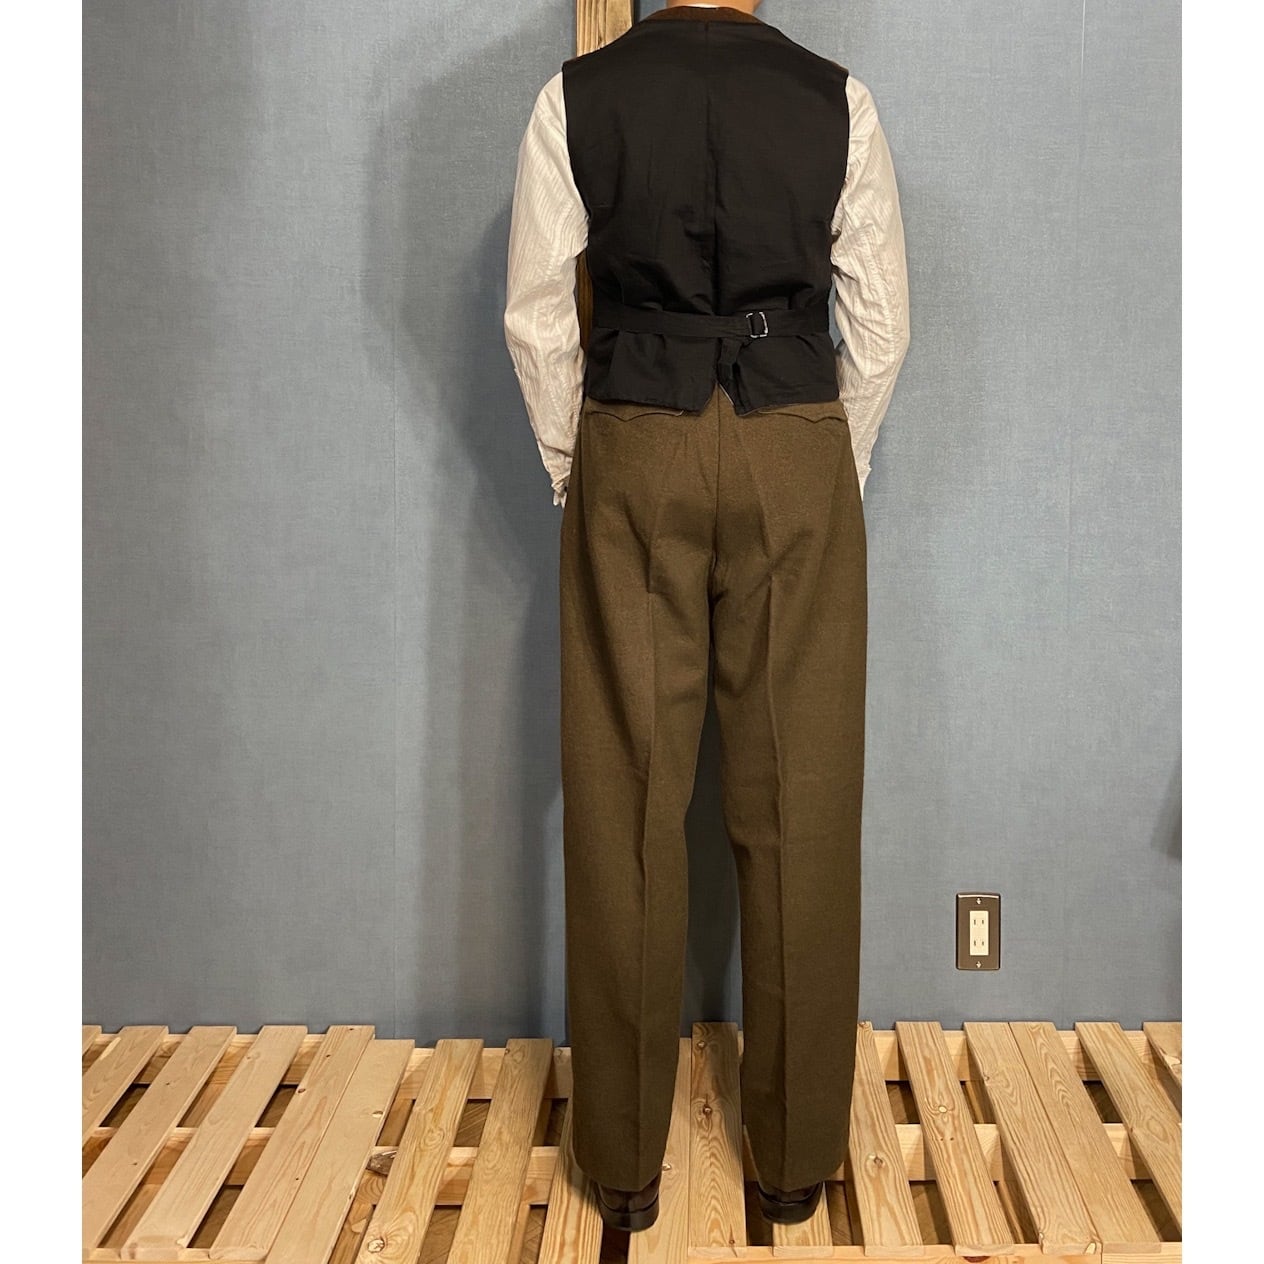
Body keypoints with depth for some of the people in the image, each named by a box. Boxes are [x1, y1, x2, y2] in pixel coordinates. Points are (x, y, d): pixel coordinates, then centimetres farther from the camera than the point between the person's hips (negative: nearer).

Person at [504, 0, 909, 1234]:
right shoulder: (839, 100, 2)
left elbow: (538, 317, 1)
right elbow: (880, 323, 3)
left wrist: (576, 477, 12)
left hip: (632, 459, 0)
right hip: (797, 459, 1)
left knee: (626, 800, 5)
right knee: (797, 805, 7)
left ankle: (624, 1158, 17)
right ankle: (796, 1155, 20)